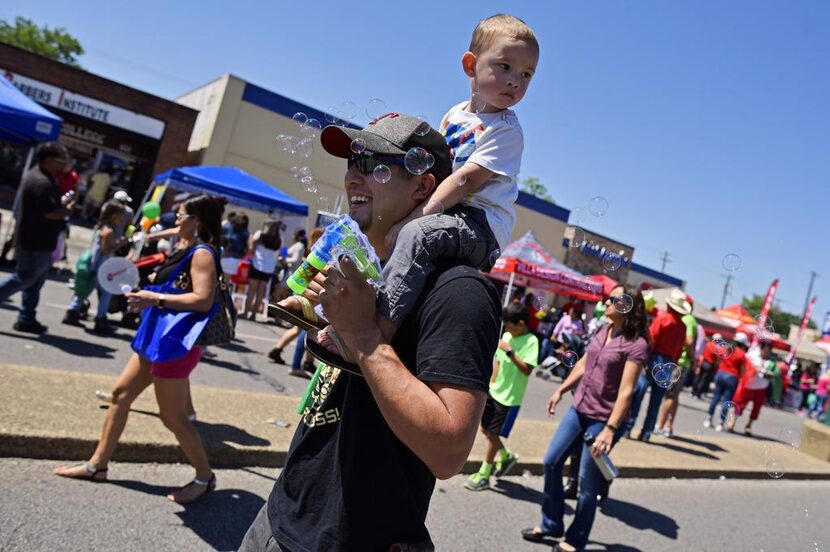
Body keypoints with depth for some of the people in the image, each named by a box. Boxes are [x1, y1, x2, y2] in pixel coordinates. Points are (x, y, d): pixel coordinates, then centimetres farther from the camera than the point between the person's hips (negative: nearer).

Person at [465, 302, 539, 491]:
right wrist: (490, 384, 13)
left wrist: (510, 352, -29)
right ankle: (506, 456, 38)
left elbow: (527, 370, -25)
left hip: (509, 397, -7)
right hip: (494, 391, 7)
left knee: (494, 433, 0)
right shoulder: (507, 336, 4)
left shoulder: (531, 341, -16)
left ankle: (484, 475, 13)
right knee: (485, 429, 15)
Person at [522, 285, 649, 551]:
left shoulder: (636, 344, -17)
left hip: (602, 419, -7)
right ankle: (551, 525, 29)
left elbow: (626, 391, -21)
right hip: (578, 409, 8)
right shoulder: (602, 330, 6)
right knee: (551, 462, 11)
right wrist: (561, 390, 19)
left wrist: (610, 429, -26)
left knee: (587, 482, 4)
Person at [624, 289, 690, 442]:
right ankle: (646, 433, 11)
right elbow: (679, 349, 7)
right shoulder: (682, 326, 8)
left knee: (636, 393, -1)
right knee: (656, 400, 9)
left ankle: (627, 428, -3)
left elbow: (651, 340, -13)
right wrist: (672, 363, 12)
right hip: (669, 363, 5)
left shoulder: (662, 318, -5)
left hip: (655, 359, -5)